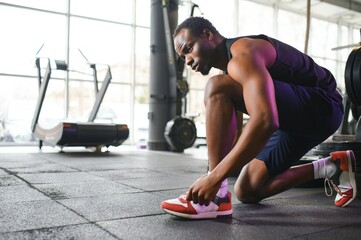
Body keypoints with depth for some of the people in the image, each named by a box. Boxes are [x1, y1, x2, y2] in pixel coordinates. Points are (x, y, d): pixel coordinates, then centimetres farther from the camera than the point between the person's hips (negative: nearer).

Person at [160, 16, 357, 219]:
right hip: (295, 118, 10)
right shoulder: (232, 65, 12)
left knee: (218, 88, -27)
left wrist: (214, 178, -36)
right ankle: (330, 168, 17)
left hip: (321, 106, -10)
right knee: (246, 192, 10)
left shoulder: (242, 55, -20)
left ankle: (216, 196, -23)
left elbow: (265, 120, -37)